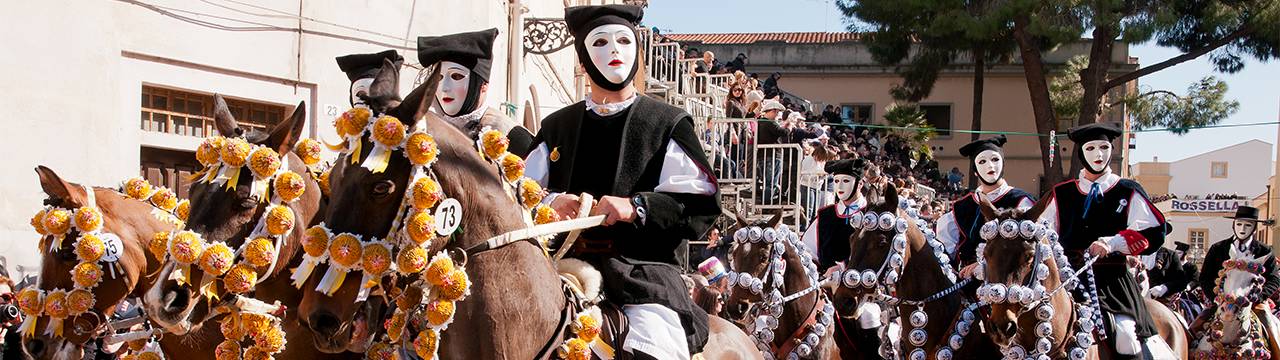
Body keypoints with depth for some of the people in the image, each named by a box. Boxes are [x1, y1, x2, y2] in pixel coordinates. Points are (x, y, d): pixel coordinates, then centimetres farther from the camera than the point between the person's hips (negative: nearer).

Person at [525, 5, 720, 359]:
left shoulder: (668, 124, 6)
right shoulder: (556, 127, 16)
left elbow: (703, 206, -2)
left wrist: (636, 206, -16)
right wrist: (552, 202, -7)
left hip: (645, 267, -3)